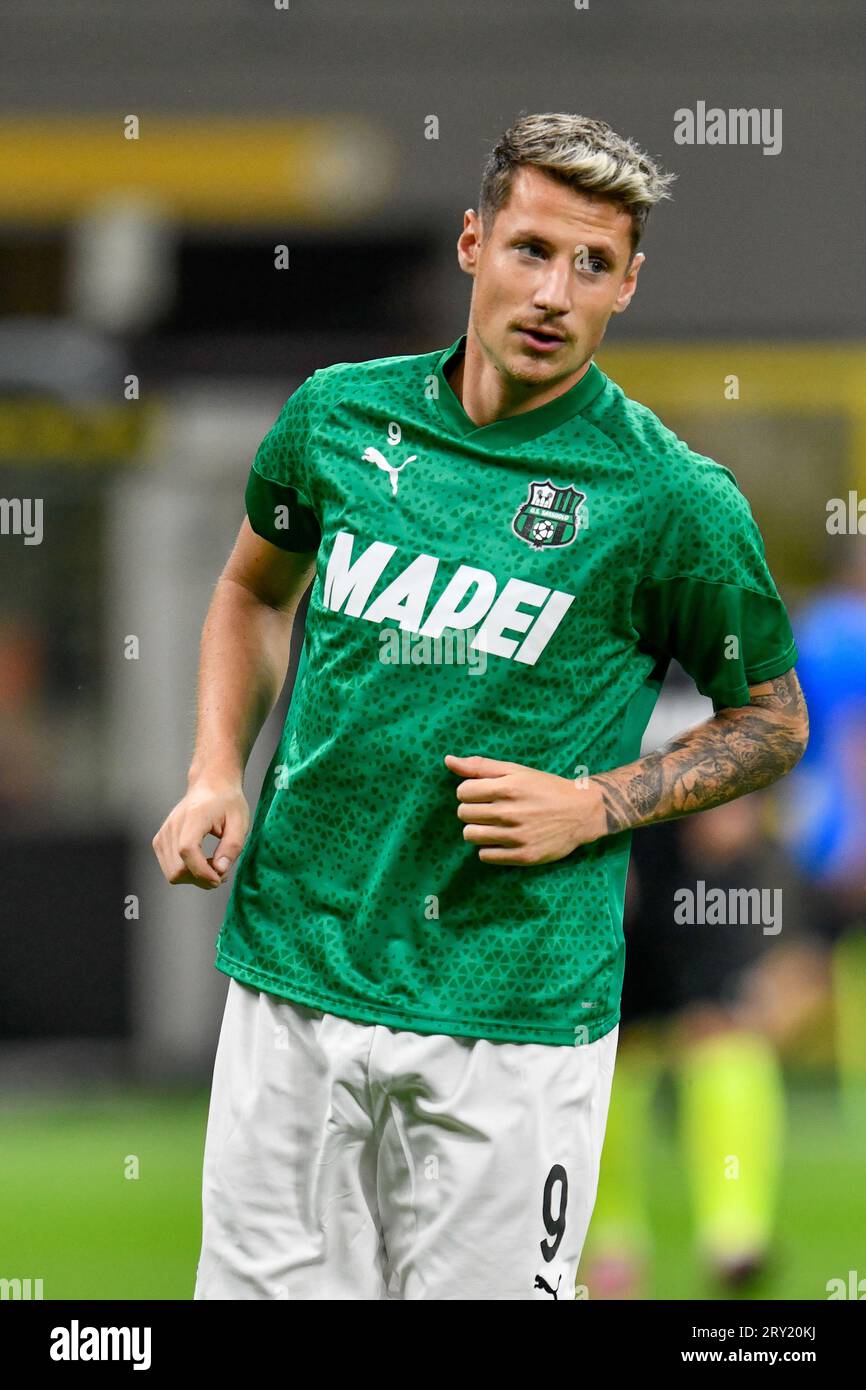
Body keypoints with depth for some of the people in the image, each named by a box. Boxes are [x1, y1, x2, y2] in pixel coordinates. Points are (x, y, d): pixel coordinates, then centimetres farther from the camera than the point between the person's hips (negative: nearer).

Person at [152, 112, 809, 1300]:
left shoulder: (670, 498, -6)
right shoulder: (341, 414, 4)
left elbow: (772, 722, 6)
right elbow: (254, 589, 23)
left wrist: (594, 805, -8)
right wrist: (216, 774, 8)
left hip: (513, 1011, -3)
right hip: (291, 972, 3)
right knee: (262, 1283, 6)